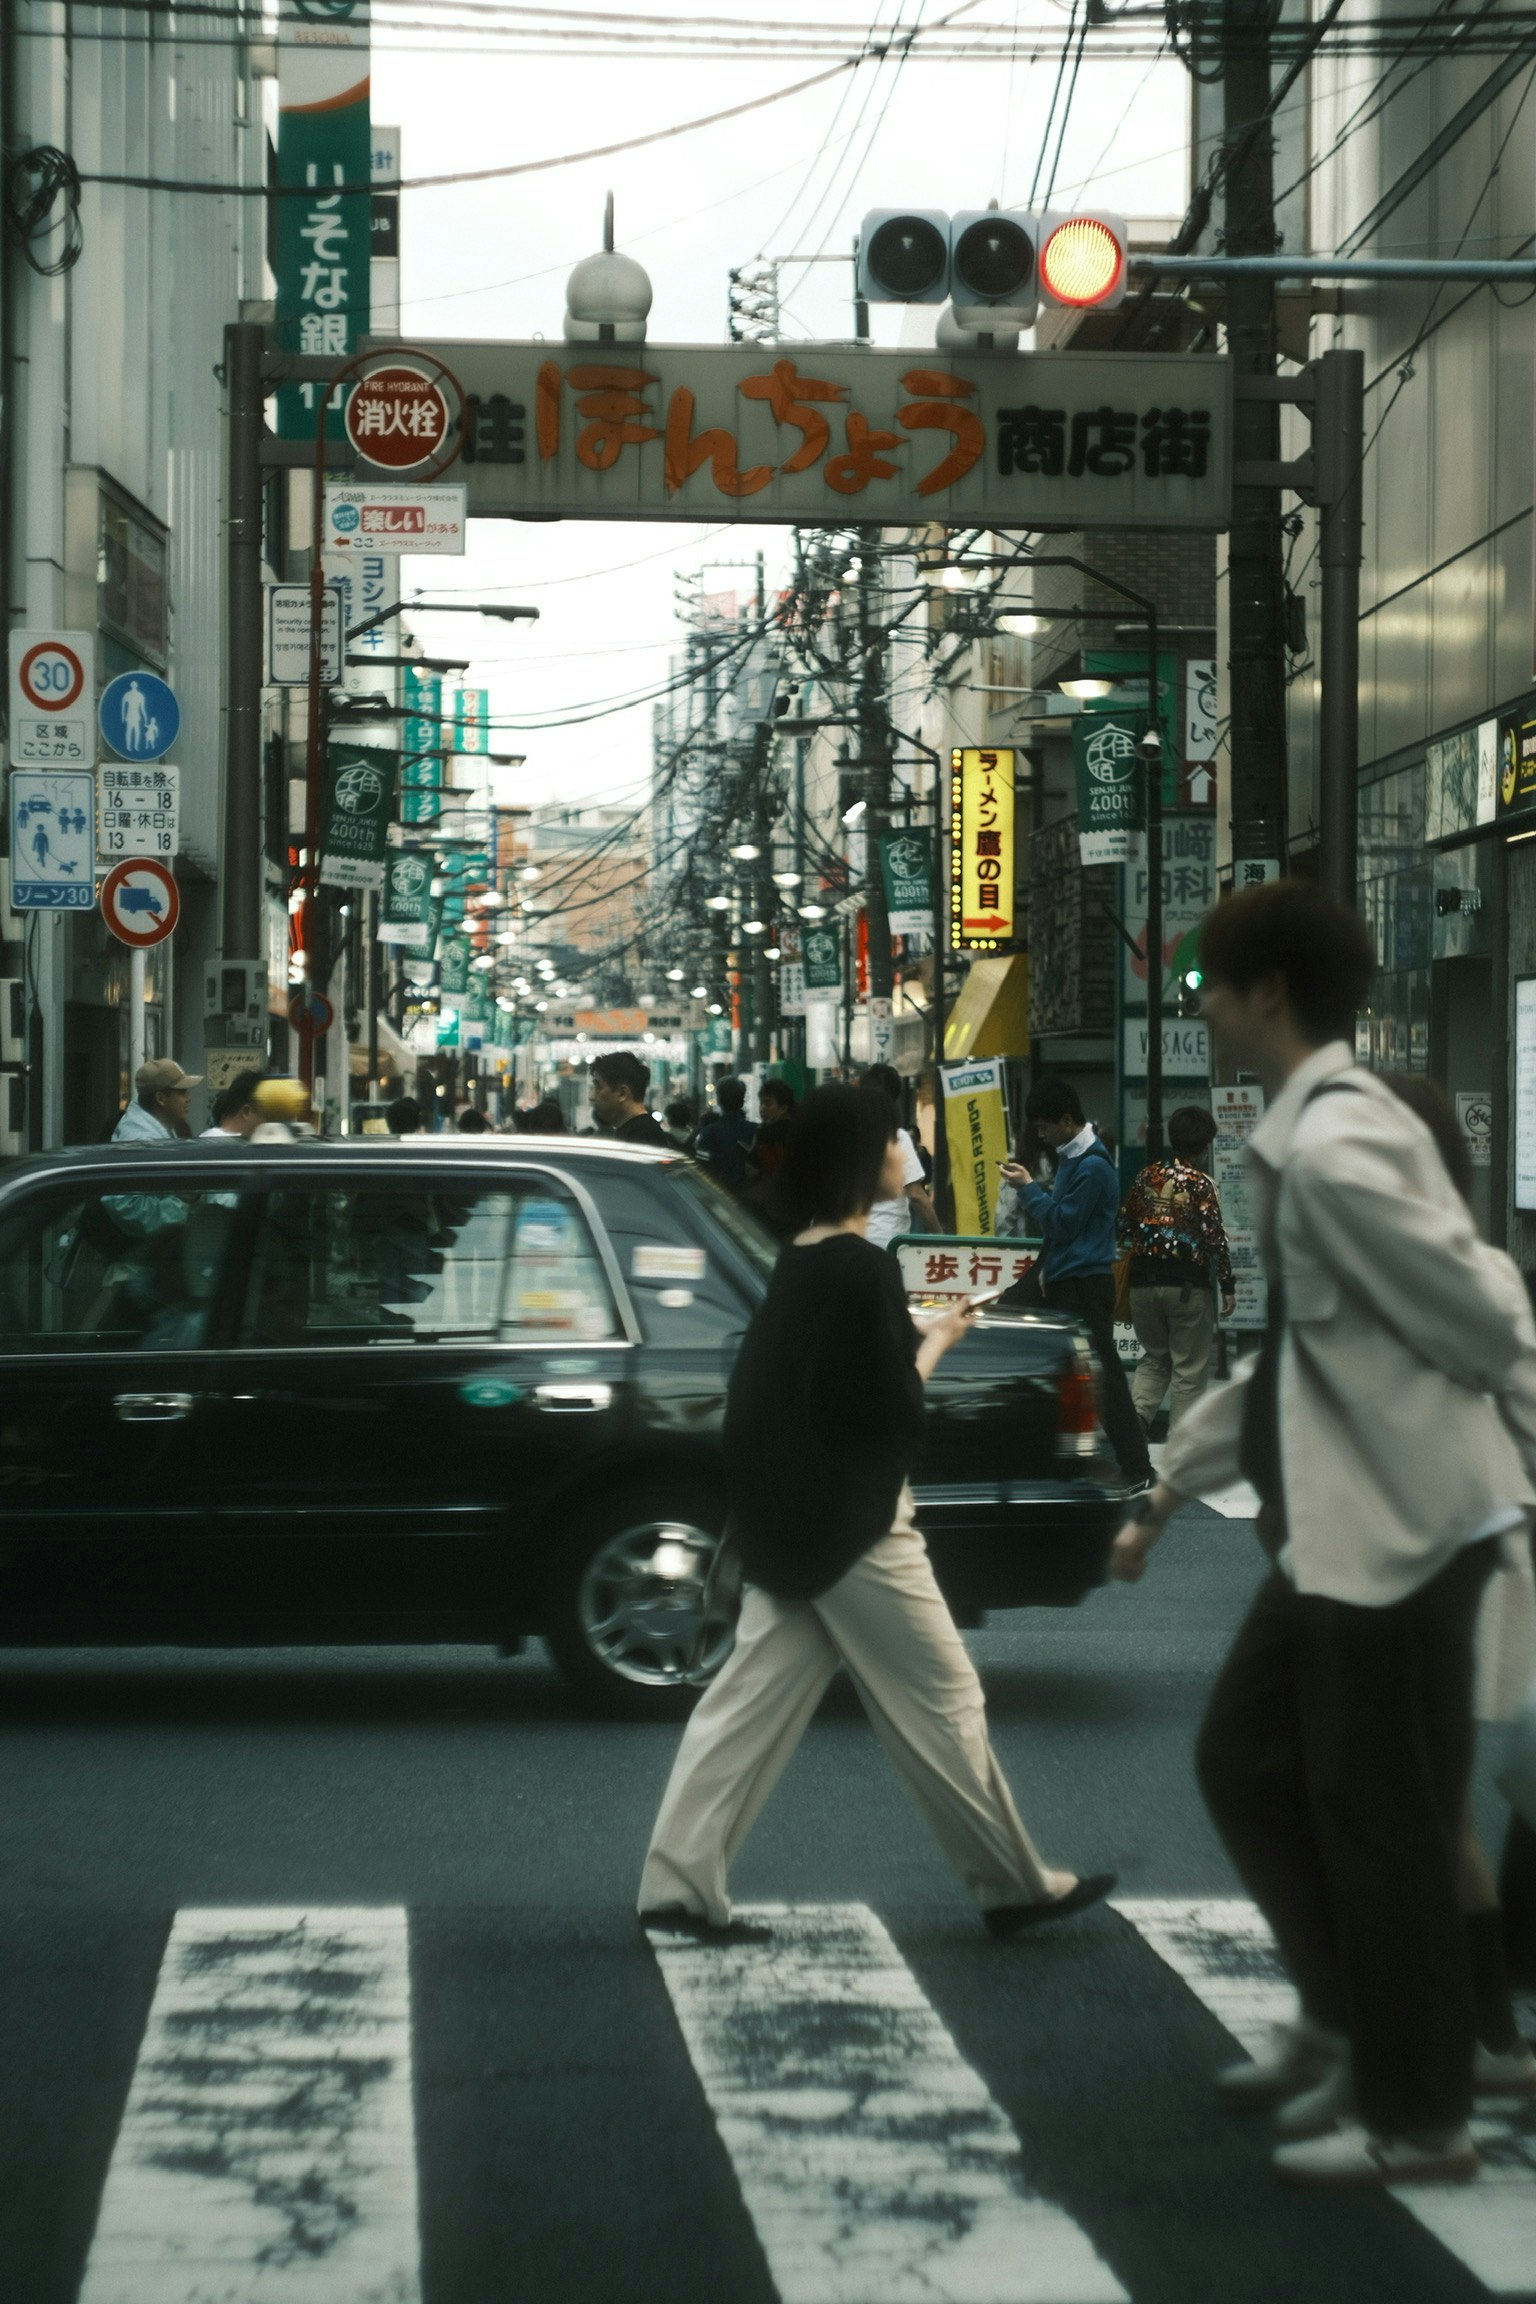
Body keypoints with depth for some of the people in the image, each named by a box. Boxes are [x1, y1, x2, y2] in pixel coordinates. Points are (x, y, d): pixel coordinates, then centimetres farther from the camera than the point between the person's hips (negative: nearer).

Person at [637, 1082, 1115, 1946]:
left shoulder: (800, 1261, 10)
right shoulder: (862, 1269, -18)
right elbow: (896, 1418, -19)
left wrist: (918, 1338, 9)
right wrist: (934, 1346, -5)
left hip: (787, 1519, 9)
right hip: (852, 1521, -9)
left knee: (754, 1697, 7)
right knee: (941, 1700, 2)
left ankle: (679, 1882, 4)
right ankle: (1017, 1886, 11)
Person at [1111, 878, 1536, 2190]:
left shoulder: (1335, 1147, -20)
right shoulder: (1306, 1135, 12)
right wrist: (1171, 1485, 23)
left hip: (1400, 1523, -10)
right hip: (1337, 1522, 10)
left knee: (1382, 1820, 0)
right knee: (1245, 1762, 18)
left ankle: (1421, 2119, 13)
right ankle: (1343, 2010, 33)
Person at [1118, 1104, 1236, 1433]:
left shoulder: (1148, 1175, 6)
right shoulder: (1200, 1183, -9)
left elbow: (1126, 1224, 12)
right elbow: (1215, 1237, -13)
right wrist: (1227, 1287, -8)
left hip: (1143, 1282, 5)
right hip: (1188, 1286, -5)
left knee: (1155, 1357, 20)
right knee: (1190, 1369, 5)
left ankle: (1136, 1412, -5)